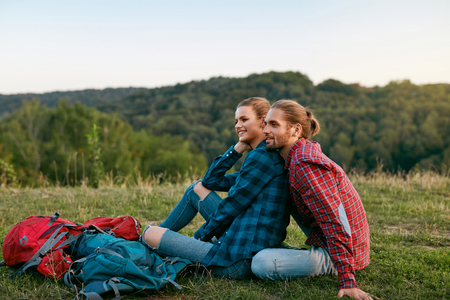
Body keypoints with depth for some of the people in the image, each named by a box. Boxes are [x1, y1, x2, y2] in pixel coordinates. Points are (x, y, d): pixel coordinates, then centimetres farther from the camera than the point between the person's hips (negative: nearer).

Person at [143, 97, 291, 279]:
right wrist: (237, 148, 8)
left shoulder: (263, 156, -14)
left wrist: (201, 234, 0)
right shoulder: (269, 155, 17)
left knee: (151, 234, -3)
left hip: (239, 262, -10)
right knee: (197, 187, 21)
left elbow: (232, 205, -13)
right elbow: (211, 181, 17)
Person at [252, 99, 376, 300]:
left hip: (336, 254, -10)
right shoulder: (303, 152, 6)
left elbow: (334, 224, -28)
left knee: (261, 263, -23)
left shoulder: (304, 165, -24)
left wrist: (347, 282, -30)